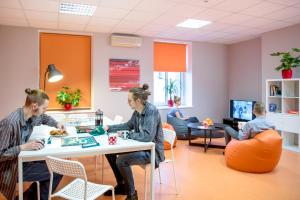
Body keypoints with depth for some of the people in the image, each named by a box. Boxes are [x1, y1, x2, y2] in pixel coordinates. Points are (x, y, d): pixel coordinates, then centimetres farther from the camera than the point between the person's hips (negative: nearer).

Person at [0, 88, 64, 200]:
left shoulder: (31, 116, -5)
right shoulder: (10, 123, -31)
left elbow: (44, 118, 19)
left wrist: (57, 124, 4)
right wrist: (23, 147, -33)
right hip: (13, 168, -8)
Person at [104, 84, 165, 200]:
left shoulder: (151, 111, -25)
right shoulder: (137, 111, 1)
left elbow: (147, 136, -32)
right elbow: (128, 125, 17)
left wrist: (127, 134, -21)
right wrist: (109, 128, 10)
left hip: (152, 151, -9)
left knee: (121, 160, -27)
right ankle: (121, 186, 22)